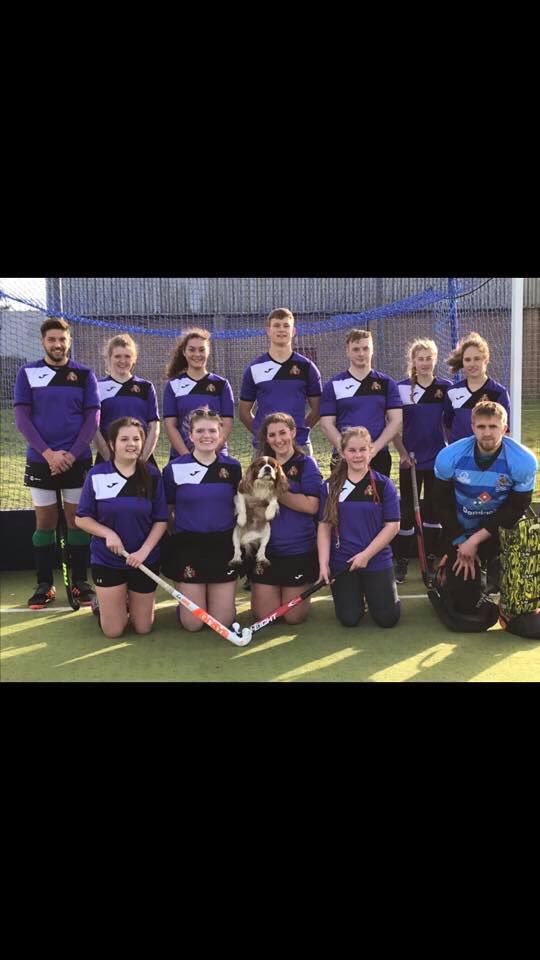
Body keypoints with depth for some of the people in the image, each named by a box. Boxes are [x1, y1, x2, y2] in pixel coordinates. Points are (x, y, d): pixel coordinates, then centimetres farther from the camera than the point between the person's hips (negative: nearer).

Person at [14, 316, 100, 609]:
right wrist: (48, 453, -13)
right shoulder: (27, 373, 3)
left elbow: (93, 418, 0)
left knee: (77, 520, 4)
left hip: (77, 461, 0)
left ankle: (80, 582, 14)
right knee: (45, 523, 6)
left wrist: (71, 454, -11)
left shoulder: (84, 374, 3)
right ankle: (45, 585, 15)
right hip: (40, 461, 0)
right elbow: (21, 418, -2)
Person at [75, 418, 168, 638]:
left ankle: (131, 598, 39)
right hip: (107, 559, -1)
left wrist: (144, 550, -15)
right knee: (113, 630, 3)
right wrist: (108, 534, -18)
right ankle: (102, 602, 34)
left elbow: (161, 520, -2)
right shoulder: (96, 474, -8)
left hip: (145, 559, 1)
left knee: (143, 628, 9)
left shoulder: (152, 475, -5)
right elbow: (81, 519, -2)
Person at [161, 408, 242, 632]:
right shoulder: (174, 468, -5)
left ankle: (223, 597, 34)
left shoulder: (232, 467, 2)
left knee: (223, 622, 2)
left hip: (223, 546, 2)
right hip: (188, 546, -1)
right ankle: (184, 598, 33)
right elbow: (166, 509, 6)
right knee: (193, 623, 1)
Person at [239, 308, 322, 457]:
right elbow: (244, 411, 12)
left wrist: (299, 429, 3)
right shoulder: (255, 368, 6)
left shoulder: (306, 367, 6)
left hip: (300, 445, 0)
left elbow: (317, 408, 11)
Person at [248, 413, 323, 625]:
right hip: (265, 550, 3)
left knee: (294, 617, 2)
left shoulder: (306, 464, -2)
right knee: (265, 616, 1)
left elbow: (311, 506, -14)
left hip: (299, 550, -3)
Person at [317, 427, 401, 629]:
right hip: (341, 563, 1)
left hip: (377, 560, -1)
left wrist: (366, 555, -13)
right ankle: (357, 595, 34)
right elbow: (324, 526, 1)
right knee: (349, 619, 1)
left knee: (388, 619, -1)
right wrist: (323, 563, -9)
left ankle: (370, 592, 30)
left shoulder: (383, 485, -4)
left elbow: (392, 525, -6)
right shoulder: (330, 487, 1)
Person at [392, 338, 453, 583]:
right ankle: (401, 560, 11)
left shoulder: (446, 387, 1)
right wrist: (403, 453, -7)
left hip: (439, 459, 1)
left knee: (434, 508, 10)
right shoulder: (401, 388, -2)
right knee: (407, 510, 3)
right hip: (411, 460, -1)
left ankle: (433, 556, 22)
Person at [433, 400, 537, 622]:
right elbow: (442, 502, -6)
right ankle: (446, 573, 34)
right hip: (459, 532, 0)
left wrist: (476, 539, -19)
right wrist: (461, 544, -7)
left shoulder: (523, 461, -22)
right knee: (463, 604, 0)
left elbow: (515, 509, -15)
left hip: (500, 530, 0)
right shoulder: (449, 457, -19)